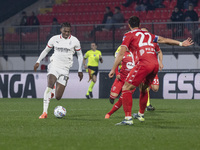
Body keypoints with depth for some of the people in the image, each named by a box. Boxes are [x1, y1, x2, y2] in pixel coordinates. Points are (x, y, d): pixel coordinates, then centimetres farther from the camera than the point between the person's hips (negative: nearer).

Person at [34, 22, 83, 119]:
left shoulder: (74, 41, 4)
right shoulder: (54, 39, 6)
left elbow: (80, 55, 14)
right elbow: (46, 50, 20)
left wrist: (80, 70, 12)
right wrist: (38, 61, 11)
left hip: (65, 69, 0)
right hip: (54, 65, 0)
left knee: (58, 97, -5)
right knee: (50, 85, -29)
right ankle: (44, 112, -29)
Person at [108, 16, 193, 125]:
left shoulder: (129, 35, 11)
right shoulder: (148, 34, 27)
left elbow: (121, 53, 4)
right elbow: (164, 40, 33)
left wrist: (113, 69, 5)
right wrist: (181, 43, 43)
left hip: (144, 63, -7)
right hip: (155, 64, 7)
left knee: (126, 88, -4)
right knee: (143, 89, 29)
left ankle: (128, 118, -17)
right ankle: (141, 114, 41)